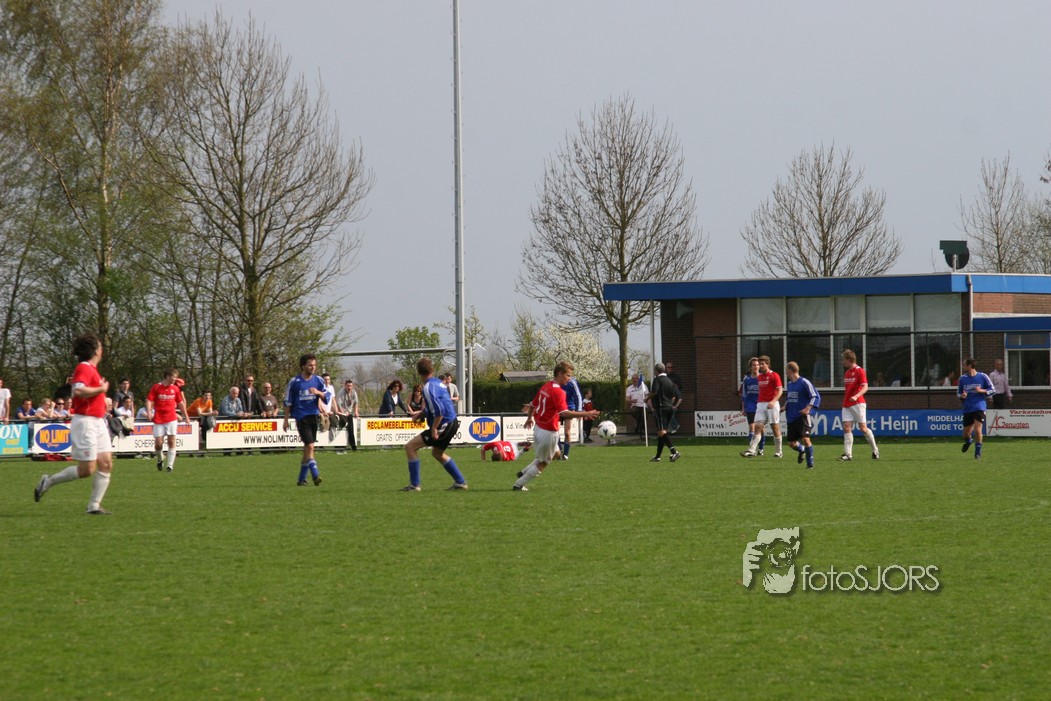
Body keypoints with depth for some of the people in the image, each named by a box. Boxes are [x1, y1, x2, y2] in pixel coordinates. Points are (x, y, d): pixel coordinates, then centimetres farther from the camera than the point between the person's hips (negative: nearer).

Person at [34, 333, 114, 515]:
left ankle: (94, 506, 5)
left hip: (98, 423, 10)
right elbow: (78, 390, -30)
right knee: (87, 469, -9)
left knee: (106, 464, 2)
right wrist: (102, 389, -19)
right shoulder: (84, 368, -14)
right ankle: (48, 481, 8)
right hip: (85, 423, -10)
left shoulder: (91, 369, 15)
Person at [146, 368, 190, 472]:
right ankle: (160, 460, 24)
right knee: (158, 443, -4)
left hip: (171, 419, 2)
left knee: (172, 441, -7)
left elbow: (180, 403, 17)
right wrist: (149, 412, -20)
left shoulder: (175, 388, 8)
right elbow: (149, 400, -5)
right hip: (158, 419, -2)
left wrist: (186, 416, 18)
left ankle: (170, 465, -4)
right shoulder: (156, 387, -2)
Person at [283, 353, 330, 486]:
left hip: (314, 416, 4)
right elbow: (288, 402, 4)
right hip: (301, 418, -4)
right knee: (310, 446, -16)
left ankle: (302, 479, 16)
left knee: (307, 449, 8)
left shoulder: (318, 381, 7)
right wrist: (286, 419, 2)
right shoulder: (294, 382, -2)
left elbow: (327, 398, 4)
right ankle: (315, 475, -20)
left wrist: (318, 392, -16)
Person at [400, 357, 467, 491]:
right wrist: (421, 413, 11)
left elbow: (438, 411, -27)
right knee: (437, 453, 31)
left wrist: (434, 429, -19)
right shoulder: (438, 383, 11)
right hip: (452, 423, 9)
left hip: (444, 425, -9)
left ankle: (414, 485, -2)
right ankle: (460, 482, 32)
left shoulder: (429, 387, -18)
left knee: (410, 447, -5)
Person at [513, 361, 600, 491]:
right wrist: (585, 414, -32)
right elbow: (564, 413, -32)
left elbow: (533, 405, 18)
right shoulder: (558, 391, -21)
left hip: (538, 427, 9)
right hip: (549, 431, -9)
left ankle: (524, 473, 24)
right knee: (542, 463, 8)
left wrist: (529, 418, 37)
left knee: (555, 454, 26)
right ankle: (519, 485, 14)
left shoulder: (545, 386, 7)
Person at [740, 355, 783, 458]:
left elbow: (780, 391, -11)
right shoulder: (758, 377, 14)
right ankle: (751, 451, -19)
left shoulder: (774, 376, -5)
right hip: (760, 404, 5)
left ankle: (778, 452, 12)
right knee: (758, 427, -7)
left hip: (772, 404, -5)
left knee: (775, 427, 1)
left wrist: (773, 401, -25)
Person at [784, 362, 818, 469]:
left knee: (805, 439, -17)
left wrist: (808, 408, -21)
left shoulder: (804, 382, -9)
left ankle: (810, 464, -9)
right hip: (791, 418, 7)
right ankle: (802, 450, 41)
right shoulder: (789, 384, 14)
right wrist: (785, 406, 8)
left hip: (802, 416, -7)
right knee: (791, 443, 8)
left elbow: (815, 396, -10)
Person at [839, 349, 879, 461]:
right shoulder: (847, 372, 16)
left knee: (863, 427, -5)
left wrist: (856, 396, -31)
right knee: (846, 427, -6)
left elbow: (865, 387, -16)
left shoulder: (859, 371, -7)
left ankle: (875, 450, 11)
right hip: (847, 404, 7)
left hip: (857, 403, -7)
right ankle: (848, 454, -10)